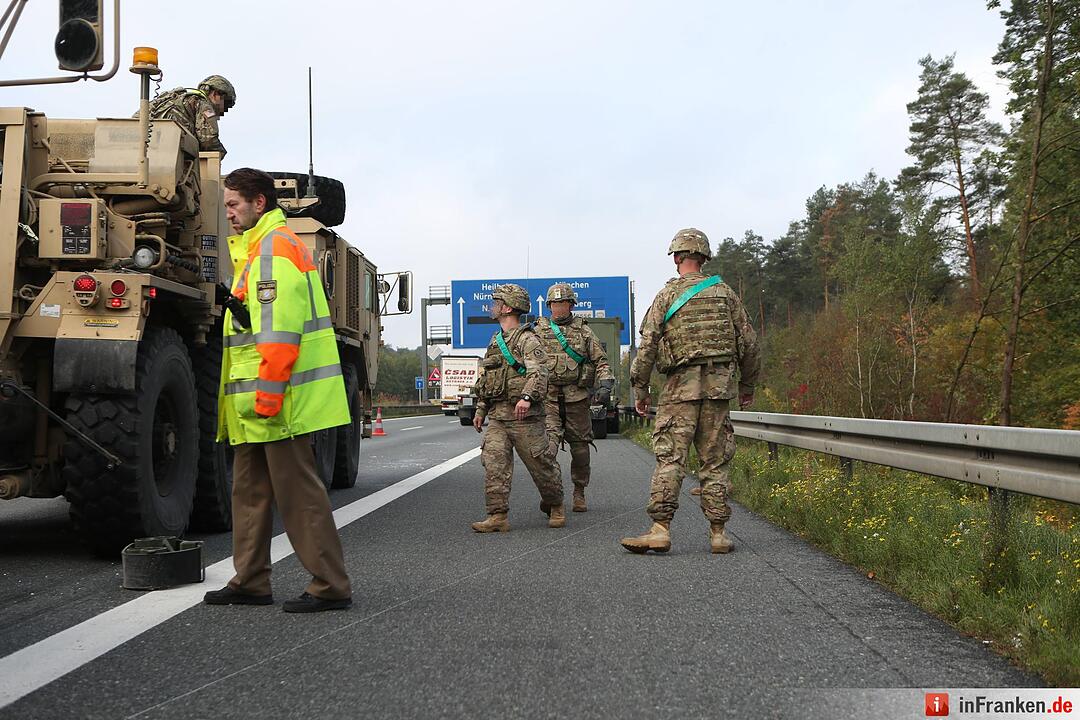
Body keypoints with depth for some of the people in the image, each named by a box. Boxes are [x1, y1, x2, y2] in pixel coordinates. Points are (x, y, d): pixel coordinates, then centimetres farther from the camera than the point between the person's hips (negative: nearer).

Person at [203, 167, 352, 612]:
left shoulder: (275, 245, -10)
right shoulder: (260, 248, 23)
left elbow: (280, 326, -21)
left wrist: (268, 390, -24)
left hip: (280, 398, -11)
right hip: (258, 402, 11)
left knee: (297, 490, -7)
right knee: (250, 490, 14)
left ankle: (330, 587, -1)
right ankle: (250, 583, 23)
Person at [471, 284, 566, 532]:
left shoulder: (527, 339, -7)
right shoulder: (495, 341, 20)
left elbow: (539, 372, -21)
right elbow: (485, 379, 26)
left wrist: (527, 397, -37)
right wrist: (480, 410, 24)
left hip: (523, 416, -7)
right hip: (497, 417, 7)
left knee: (540, 463, 3)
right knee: (494, 463, -6)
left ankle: (555, 506, 24)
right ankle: (497, 516, -6)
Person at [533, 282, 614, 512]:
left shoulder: (584, 330, 11)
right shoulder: (538, 331, 11)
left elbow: (600, 361, 8)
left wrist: (605, 385, -7)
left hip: (577, 397, 1)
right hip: (548, 397, -1)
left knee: (579, 446, 5)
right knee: (548, 441, -17)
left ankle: (579, 494, 18)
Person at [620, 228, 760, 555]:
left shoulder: (667, 294, 0)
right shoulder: (725, 292, 9)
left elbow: (647, 346, -3)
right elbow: (748, 342, 11)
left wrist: (639, 388, 5)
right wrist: (747, 384, 22)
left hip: (682, 385, -3)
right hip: (720, 384, 3)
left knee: (670, 458, -3)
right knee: (715, 460, 7)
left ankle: (660, 529, -9)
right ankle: (718, 533, 7)